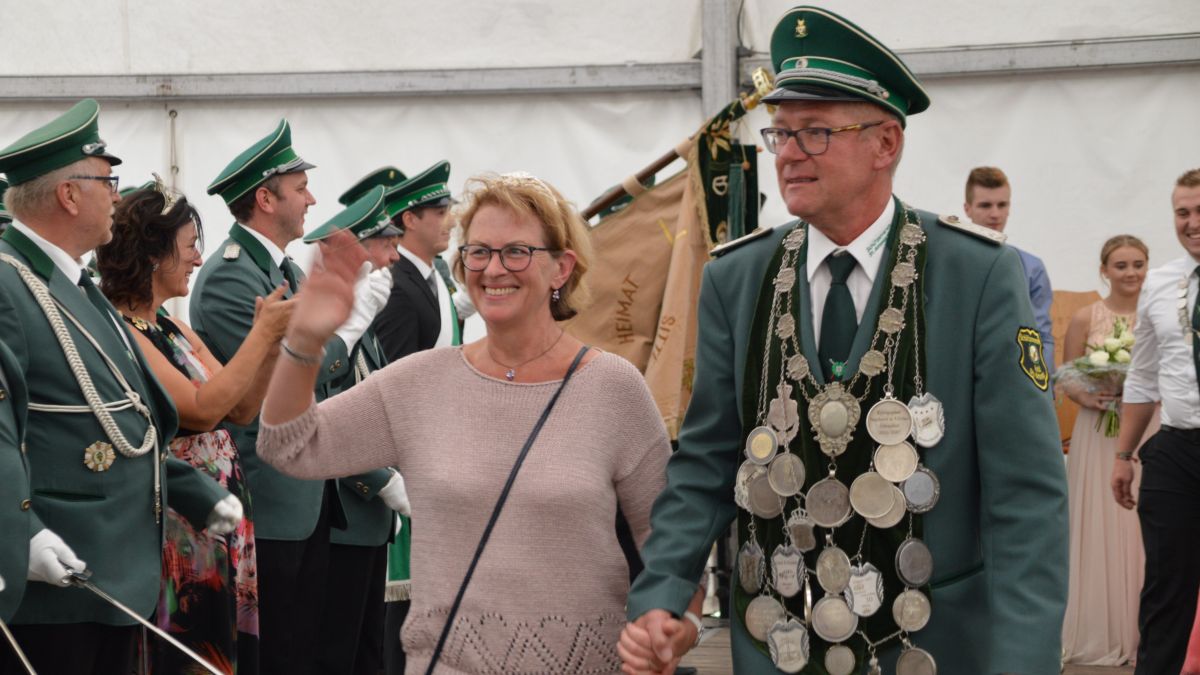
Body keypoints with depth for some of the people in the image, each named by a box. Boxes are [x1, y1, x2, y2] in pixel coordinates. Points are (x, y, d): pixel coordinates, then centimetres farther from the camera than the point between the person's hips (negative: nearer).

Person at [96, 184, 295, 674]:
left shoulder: (176, 330, 11)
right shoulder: (119, 331, -16)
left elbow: (242, 410, 11)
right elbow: (202, 409, -22)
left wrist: (272, 338, -2)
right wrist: (263, 332, -15)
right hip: (177, 535, -9)